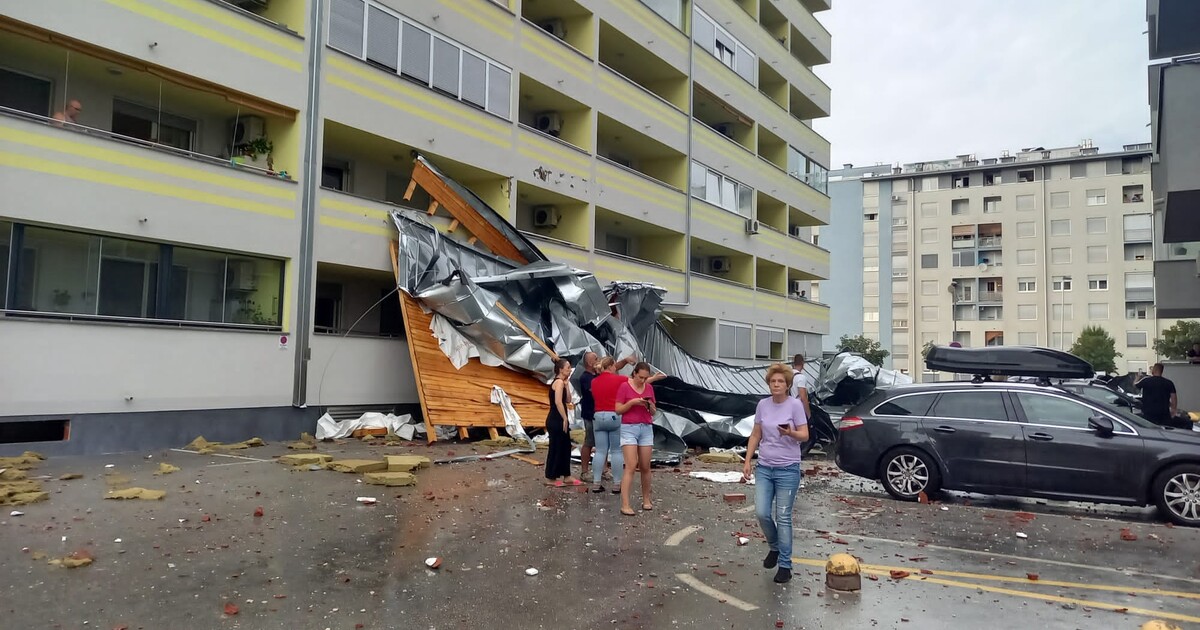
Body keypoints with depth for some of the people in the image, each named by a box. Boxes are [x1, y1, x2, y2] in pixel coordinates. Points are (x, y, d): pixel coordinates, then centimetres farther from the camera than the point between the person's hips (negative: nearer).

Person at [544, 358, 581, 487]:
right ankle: (550, 478, 6)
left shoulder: (561, 382, 16)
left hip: (558, 420, 10)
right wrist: (565, 419, -19)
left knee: (565, 448, 14)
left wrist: (567, 385, 6)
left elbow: (567, 400, 12)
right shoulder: (559, 382, -14)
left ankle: (566, 476, 22)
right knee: (556, 448, -2)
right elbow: (558, 402, -23)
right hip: (556, 421, -10)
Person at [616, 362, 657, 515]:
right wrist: (633, 402, -19)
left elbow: (653, 412, 12)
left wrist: (650, 405, -9)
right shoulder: (624, 386, -6)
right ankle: (625, 505, -11)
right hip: (629, 429, -5)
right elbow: (618, 409, -7)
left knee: (645, 467, 8)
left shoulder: (649, 388, 8)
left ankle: (646, 499, 25)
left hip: (646, 429, 5)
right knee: (631, 466, -12)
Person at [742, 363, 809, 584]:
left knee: (783, 518, 1)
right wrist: (747, 461, 6)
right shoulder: (763, 405, 3)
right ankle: (775, 547, 27)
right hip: (764, 468, 4)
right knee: (762, 513, -2)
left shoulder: (795, 404, -9)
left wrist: (791, 433, -30)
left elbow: (804, 435, -9)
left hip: (788, 469, -4)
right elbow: (755, 436, 11)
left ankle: (785, 565, 12)